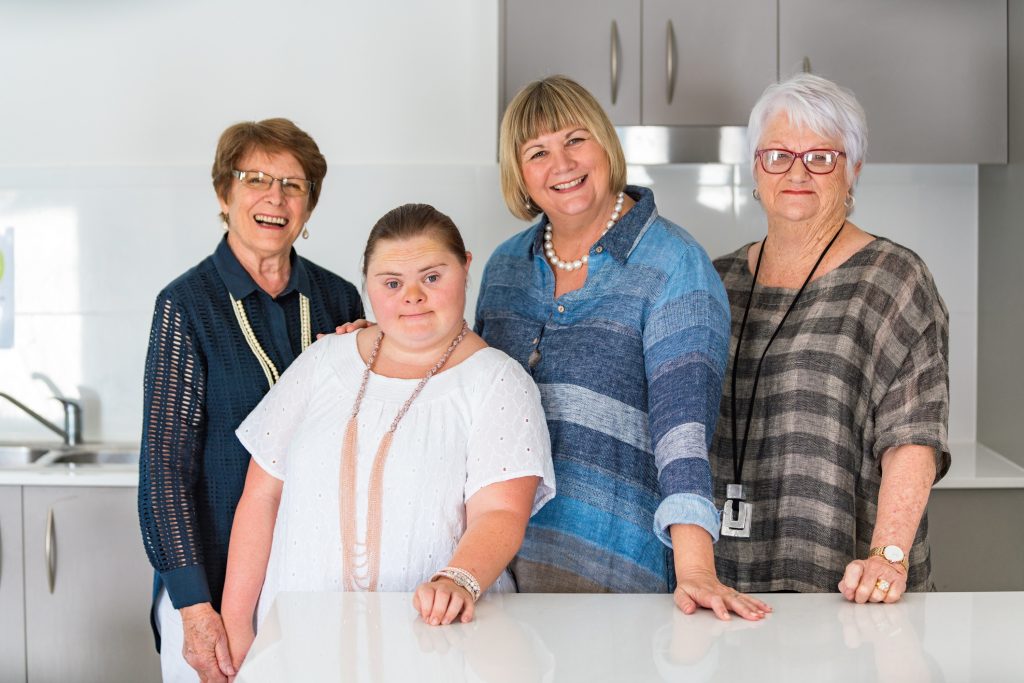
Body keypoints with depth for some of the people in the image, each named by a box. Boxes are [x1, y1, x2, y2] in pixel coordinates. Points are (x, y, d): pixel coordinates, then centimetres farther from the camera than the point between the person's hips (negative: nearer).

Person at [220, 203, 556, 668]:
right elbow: (262, 495, 8)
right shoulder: (323, 363, 8)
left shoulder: (498, 384, -2)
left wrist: (458, 580, -33)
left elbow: (500, 515, -13)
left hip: (434, 645, -2)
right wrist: (235, 626, 3)